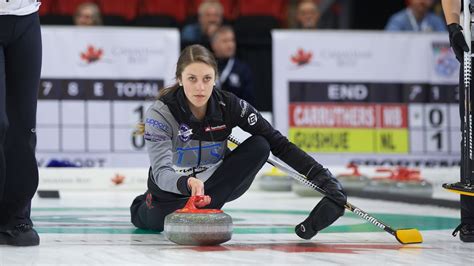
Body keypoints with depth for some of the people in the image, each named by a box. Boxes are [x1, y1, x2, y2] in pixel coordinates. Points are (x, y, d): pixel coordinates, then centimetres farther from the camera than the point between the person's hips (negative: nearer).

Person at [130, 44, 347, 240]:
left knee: (259, 146, -22)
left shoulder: (229, 105, -21)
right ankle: (143, 207, 9)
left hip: (214, 182, 1)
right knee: (157, 220, -30)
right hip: (172, 188, 0)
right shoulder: (160, 113, -28)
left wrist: (320, 175, -30)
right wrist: (187, 184, -59)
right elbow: (161, 172, -36)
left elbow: (278, 143, -19)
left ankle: (202, 209, -19)